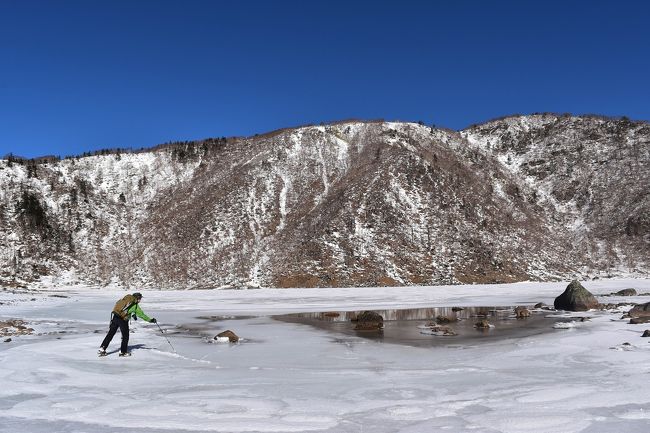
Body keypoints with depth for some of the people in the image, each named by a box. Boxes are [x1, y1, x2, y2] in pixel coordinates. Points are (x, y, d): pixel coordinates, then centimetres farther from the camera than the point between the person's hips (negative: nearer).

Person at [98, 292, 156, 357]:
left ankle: (102, 349, 14)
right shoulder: (135, 305, -1)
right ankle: (123, 352, 16)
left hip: (114, 317, 5)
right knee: (125, 336, 10)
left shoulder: (126, 298, 13)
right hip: (122, 320, -5)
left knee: (110, 334, 14)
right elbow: (142, 314, 1)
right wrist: (150, 320, 10)